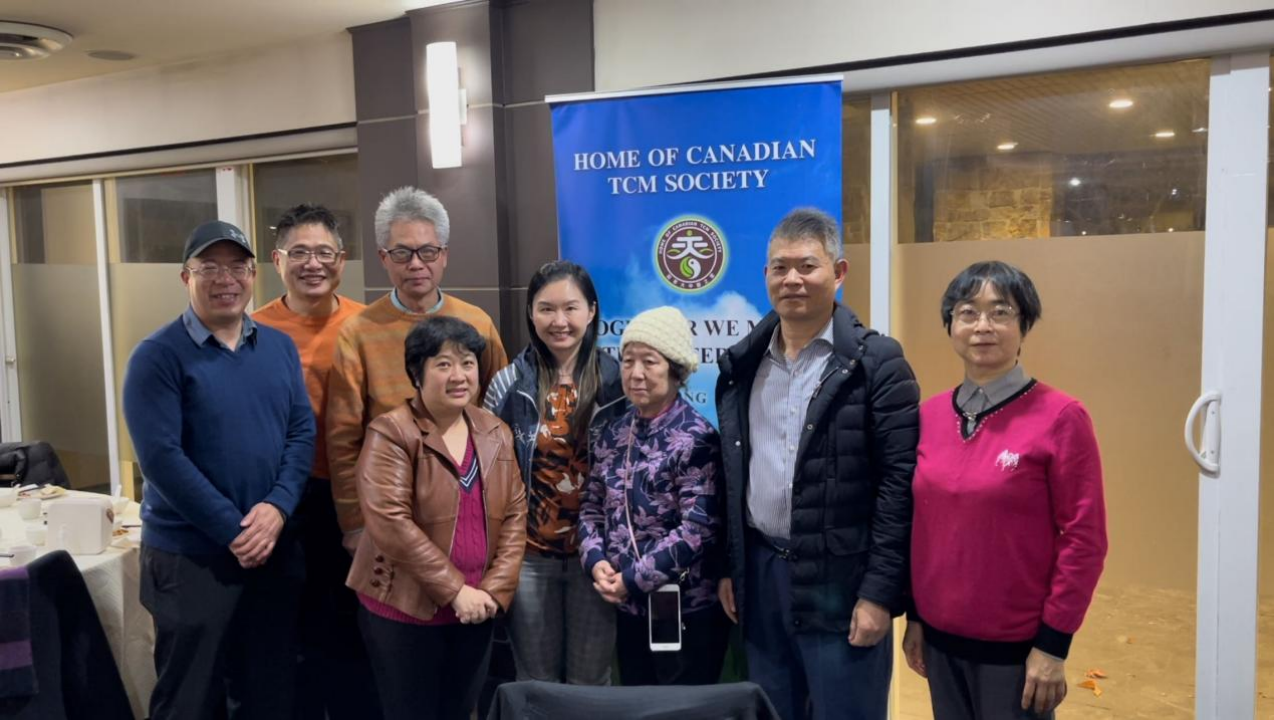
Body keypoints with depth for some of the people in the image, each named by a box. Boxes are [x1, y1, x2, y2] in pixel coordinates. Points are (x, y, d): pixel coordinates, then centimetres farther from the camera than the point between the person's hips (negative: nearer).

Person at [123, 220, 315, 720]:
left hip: (275, 548, 4)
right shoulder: (158, 355, -9)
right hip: (189, 554, -4)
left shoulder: (279, 347, 6)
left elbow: (303, 432, 2)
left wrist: (277, 507, -13)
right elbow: (161, 456, -16)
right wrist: (234, 529, -18)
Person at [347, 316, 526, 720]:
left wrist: (496, 588, -8)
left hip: (474, 612, 5)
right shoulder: (391, 433, -12)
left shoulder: (495, 433, 5)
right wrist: (455, 590, -18)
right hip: (404, 609, -5)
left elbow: (515, 514, 4)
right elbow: (390, 523, -20)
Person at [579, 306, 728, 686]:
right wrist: (596, 561, -8)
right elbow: (591, 505, 9)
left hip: (687, 611, -6)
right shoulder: (614, 432, 6)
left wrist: (633, 578, -17)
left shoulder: (696, 438, -14)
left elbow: (697, 529, -20)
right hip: (629, 608, 6)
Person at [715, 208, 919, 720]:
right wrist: (727, 566, 10)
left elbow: (899, 482, -12)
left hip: (841, 580, -5)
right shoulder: (743, 363, 7)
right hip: (759, 574, 5)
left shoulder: (877, 362, -9)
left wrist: (880, 591, -15)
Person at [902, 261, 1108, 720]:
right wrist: (914, 616, 7)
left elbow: (1084, 539, -11)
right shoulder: (928, 415, 0)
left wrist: (1053, 643, -11)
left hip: (1016, 644, -4)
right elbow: (919, 526, 7)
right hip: (940, 636, 4)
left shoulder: (1061, 417, -13)